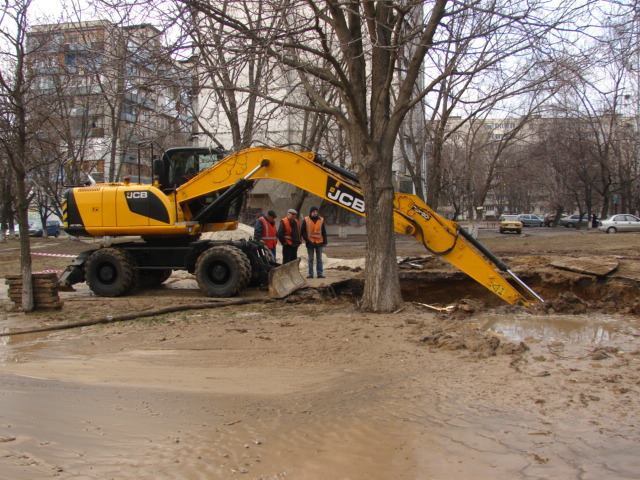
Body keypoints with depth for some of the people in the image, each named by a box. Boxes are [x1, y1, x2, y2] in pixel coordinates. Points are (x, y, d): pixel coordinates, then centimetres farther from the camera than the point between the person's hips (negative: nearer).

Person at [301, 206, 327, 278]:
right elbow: (302, 231, 0)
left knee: (319, 259, 6)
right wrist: (307, 240, -9)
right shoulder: (306, 220, -2)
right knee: (310, 259, 5)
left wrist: (324, 241, 4)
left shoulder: (321, 220, 5)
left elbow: (324, 232, 9)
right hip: (310, 243, -2)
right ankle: (310, 274, 9)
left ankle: (320, 273, 9)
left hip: (319, 242, 2)